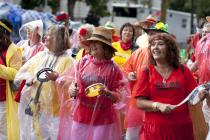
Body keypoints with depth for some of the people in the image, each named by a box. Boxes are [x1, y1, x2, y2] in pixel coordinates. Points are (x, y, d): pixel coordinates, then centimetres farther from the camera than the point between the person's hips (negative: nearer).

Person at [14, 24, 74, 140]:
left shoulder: (67, 60, -5)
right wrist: (28, 79, -7)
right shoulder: (40, 56, 12)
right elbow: (21, 73, 13)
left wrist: (57, 78, -29)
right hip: (33, 105, 5)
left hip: (52, 108, -5)